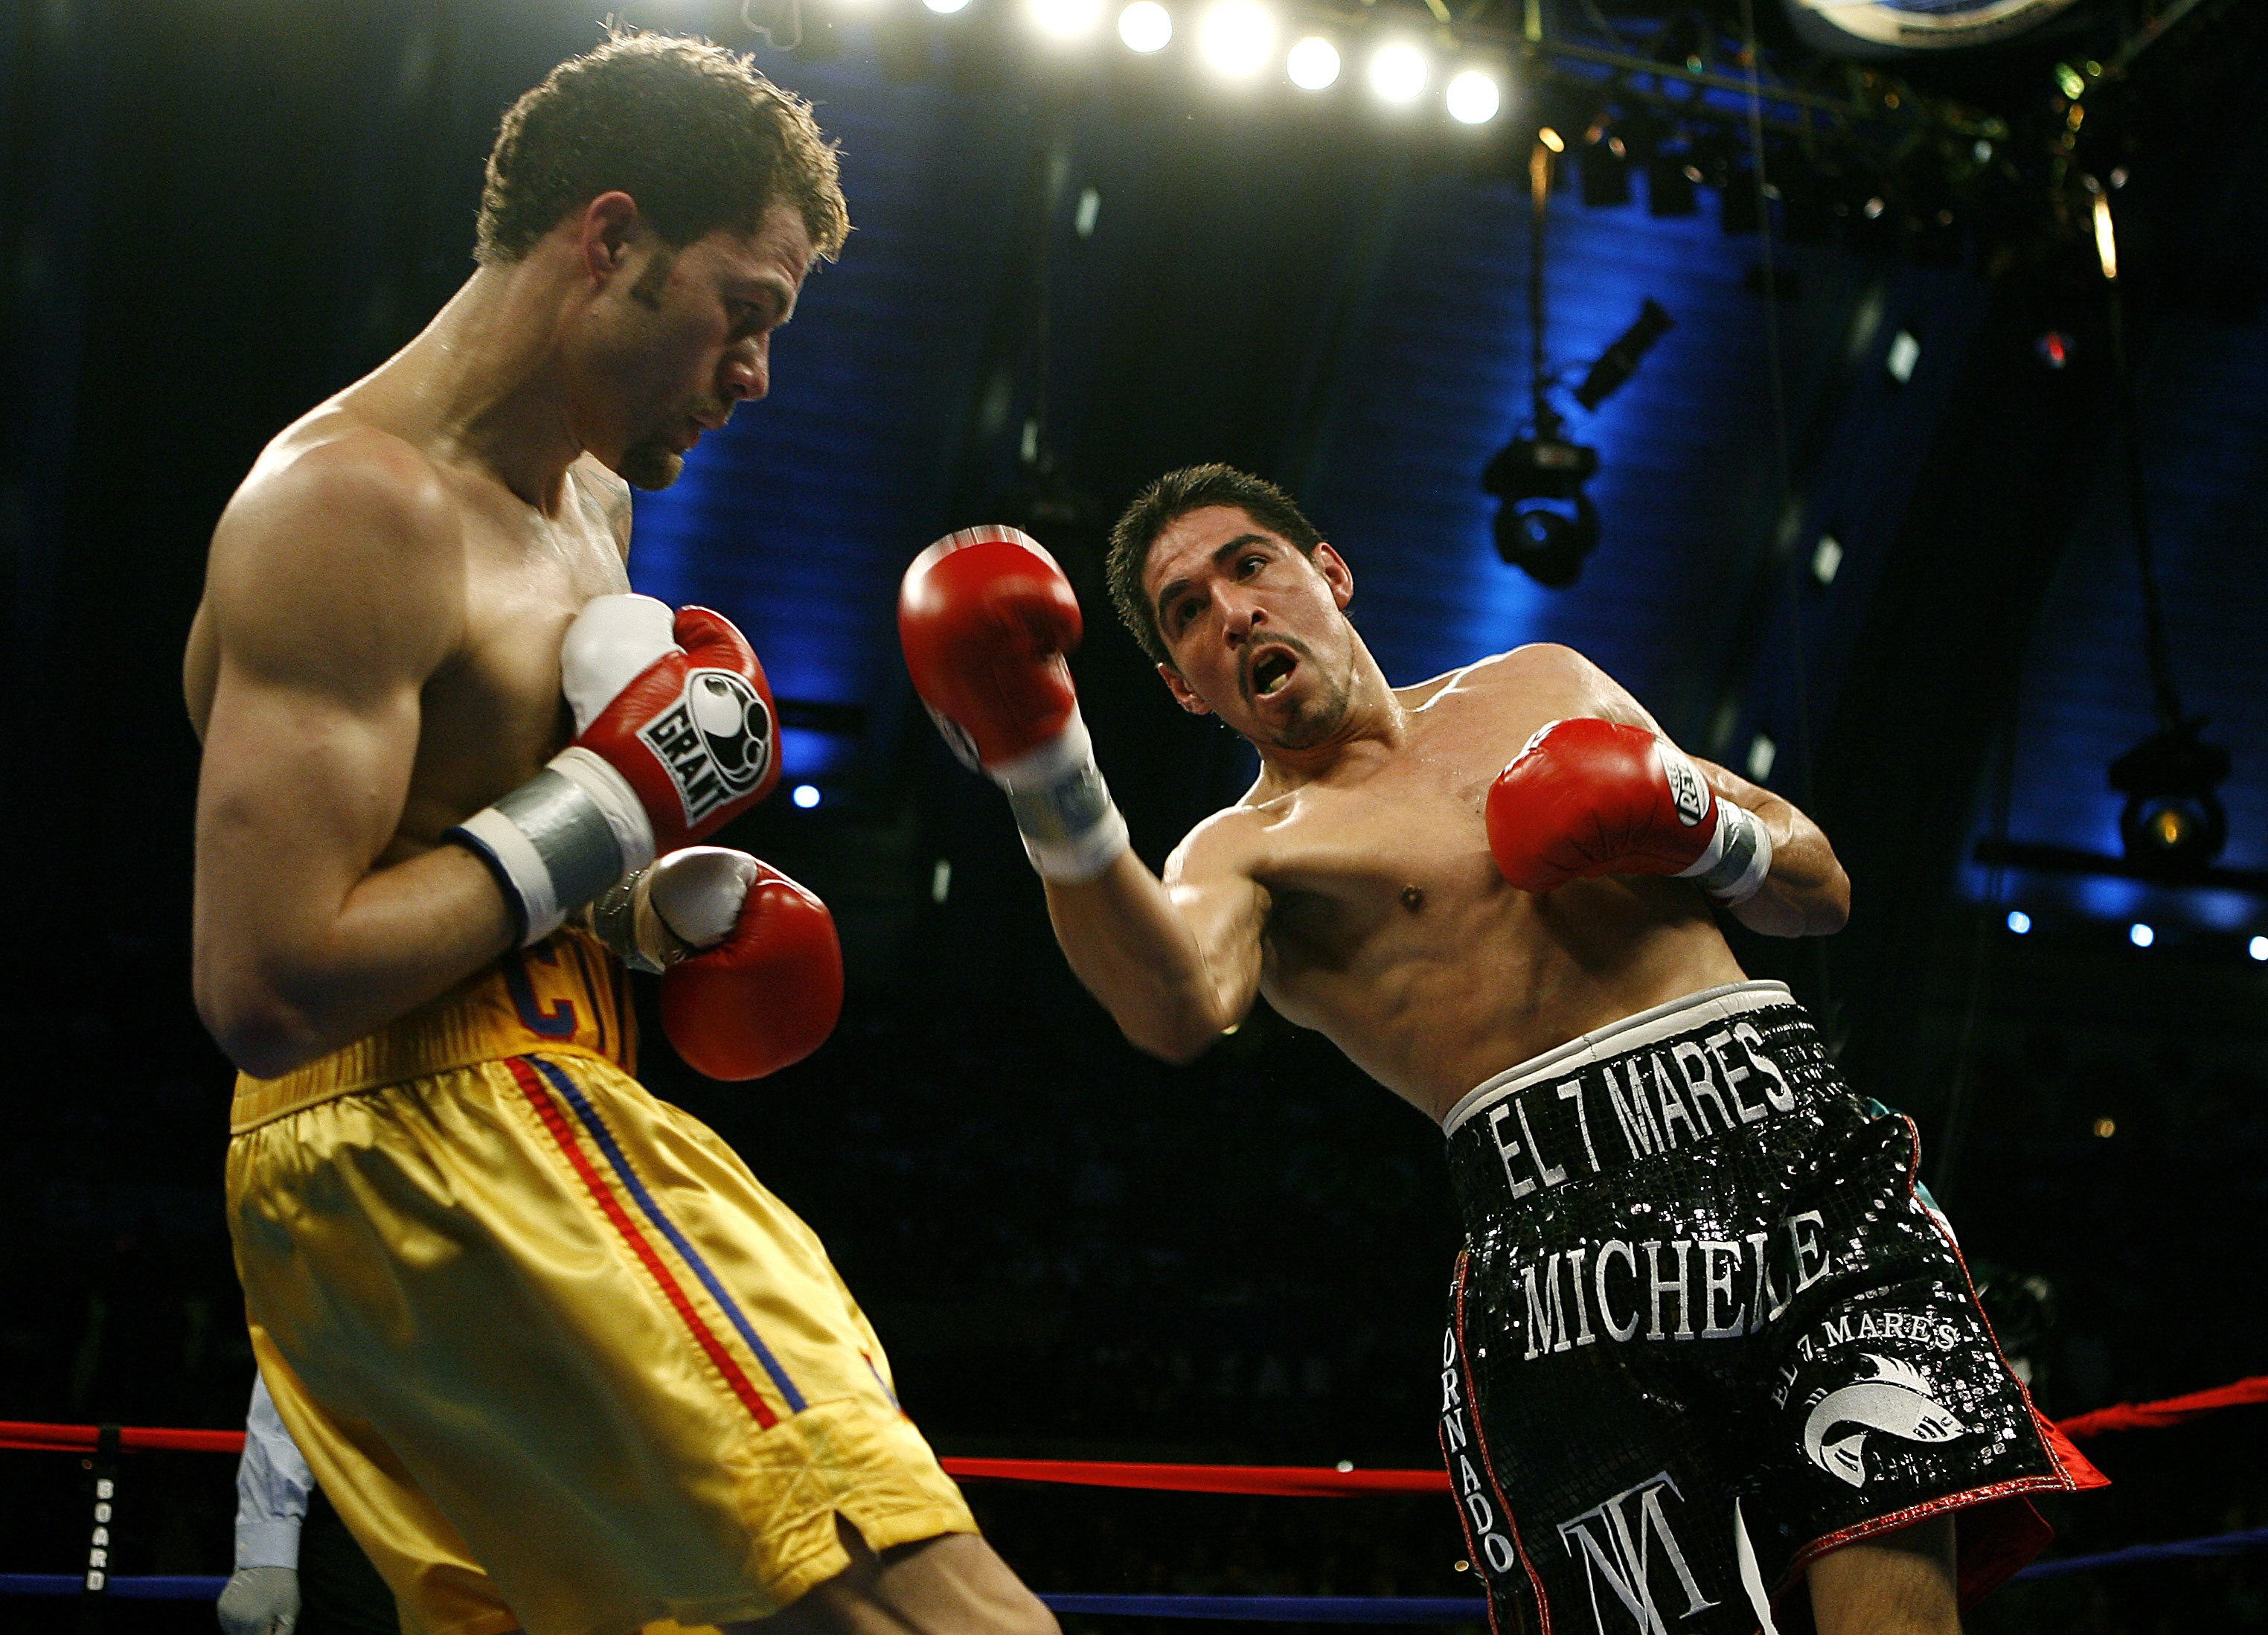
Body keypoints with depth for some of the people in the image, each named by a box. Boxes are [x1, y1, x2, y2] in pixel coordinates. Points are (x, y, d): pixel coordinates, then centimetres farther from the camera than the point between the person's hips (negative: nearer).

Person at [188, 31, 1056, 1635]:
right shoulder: (358, 505, -14)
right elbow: (268, 991, -22)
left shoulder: (590, 503, 18)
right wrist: (606, 816, -16)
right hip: (428, 1142, -11)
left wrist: (655, 906, 12)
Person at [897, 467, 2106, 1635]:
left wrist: (1700, 825, 2)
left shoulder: (1543, 685, 23)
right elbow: (1177, 1010, -17)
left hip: (1794, 1144, 3)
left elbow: (1822, 892, 24)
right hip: (1567, 1238, -2)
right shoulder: (1247, 849, 10)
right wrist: (1048, 776, -31)